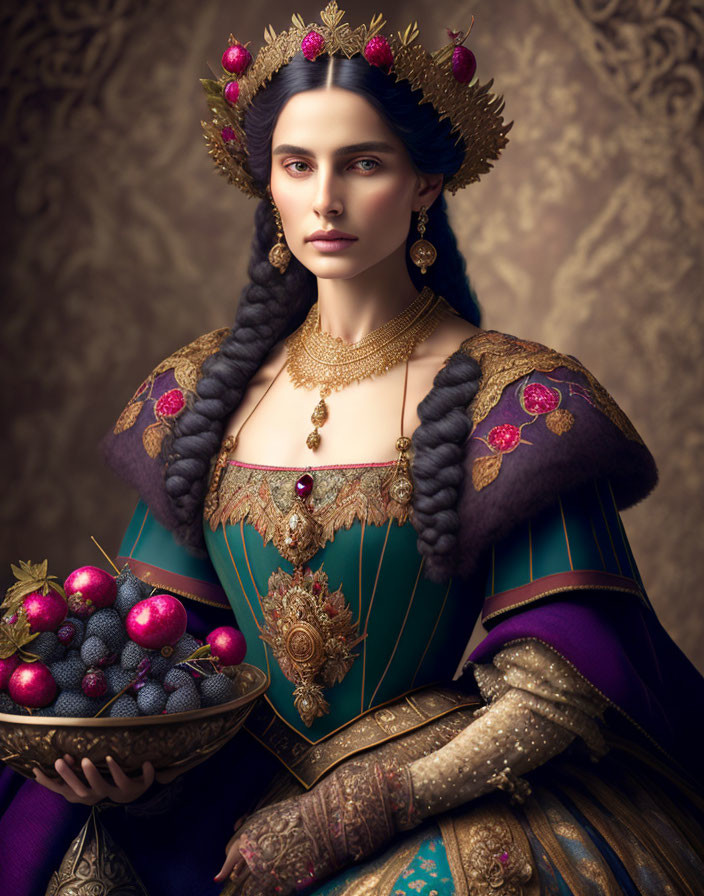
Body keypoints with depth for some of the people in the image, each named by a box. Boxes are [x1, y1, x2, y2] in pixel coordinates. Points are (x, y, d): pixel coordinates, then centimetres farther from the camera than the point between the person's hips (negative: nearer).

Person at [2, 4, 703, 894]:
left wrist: (349, 818, -14)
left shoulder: (516, 401, -8)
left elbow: (564, 688, -11)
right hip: (250, 804, 3)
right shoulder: (201, 391, 5)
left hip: (449, 820, -2)